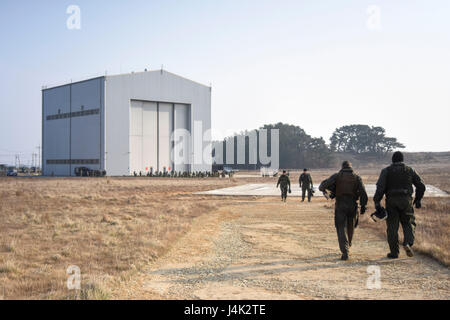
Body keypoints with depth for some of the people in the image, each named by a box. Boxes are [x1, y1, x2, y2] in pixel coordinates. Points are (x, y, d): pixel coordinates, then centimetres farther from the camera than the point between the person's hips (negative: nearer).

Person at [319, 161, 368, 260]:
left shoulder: (337, 176, 2)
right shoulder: (357, 177, 6)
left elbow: (325, 184, -9)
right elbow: (363, 193, -4)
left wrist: (322, 188, 13)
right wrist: (363, 206, 0)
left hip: (340, 206, -2)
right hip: (353, 206, 2)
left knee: (341, 228, -2)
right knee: (350, 228, 22)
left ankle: (345, 252, -16)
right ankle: (347, 247, 40)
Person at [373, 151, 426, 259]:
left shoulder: (386, 171, 3)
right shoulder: (410, 170, 9)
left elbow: (380, 186, -10)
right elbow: (421, 186, 8)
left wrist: (377, 201, -12)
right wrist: (418, 199, 20)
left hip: (391, 201, -1)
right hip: (406, 201, 1)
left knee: (392, 227, 5)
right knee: (408, 224, 12)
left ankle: (394, 252, 7)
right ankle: (408, 243, -13)